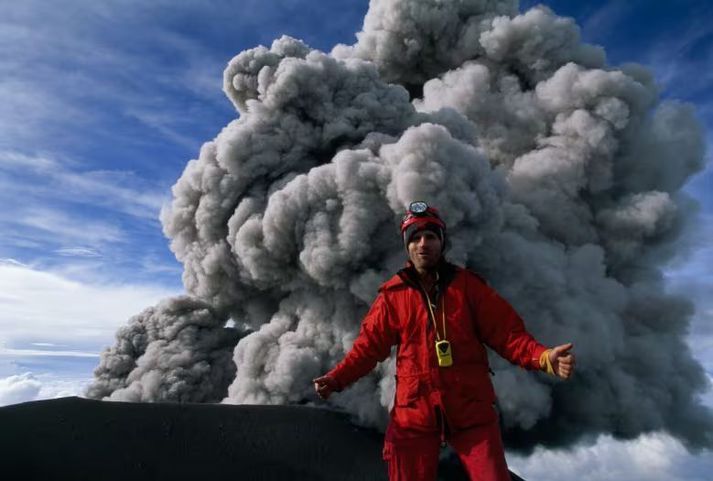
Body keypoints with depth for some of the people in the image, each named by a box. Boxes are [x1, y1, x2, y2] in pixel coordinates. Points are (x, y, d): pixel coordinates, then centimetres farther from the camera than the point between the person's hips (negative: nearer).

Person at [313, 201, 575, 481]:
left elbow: (506, 332, -2)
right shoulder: (393, 294, 1)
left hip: (471, 411, 0)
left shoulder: (468, 285, 1)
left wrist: (544, 358, -19)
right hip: (414, 411, 1)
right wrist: (337, 379, -10)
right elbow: (369, 345, 3)